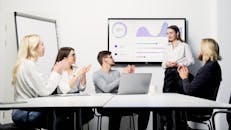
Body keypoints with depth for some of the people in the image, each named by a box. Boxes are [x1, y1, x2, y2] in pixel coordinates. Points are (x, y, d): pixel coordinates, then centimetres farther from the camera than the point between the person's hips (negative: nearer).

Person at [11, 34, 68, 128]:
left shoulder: (26, 64, 15)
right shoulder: (29, 65, -16)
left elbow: (42, 87, 10)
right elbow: (45, 91, -21)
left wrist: (55, 71, 9)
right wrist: (56, 72, -10)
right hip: (27, 114, -9)